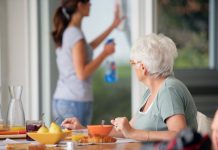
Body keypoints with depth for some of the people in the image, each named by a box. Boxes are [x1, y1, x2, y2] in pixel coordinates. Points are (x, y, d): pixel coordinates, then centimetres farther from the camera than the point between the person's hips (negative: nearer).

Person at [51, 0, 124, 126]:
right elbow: (82, 73, -17)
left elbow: (87, 48, 31)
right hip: (77, 101, -9)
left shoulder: (64, 32, 12)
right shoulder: (76, 34, -13)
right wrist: (105, 53, -7)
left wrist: (112, 27, 39)